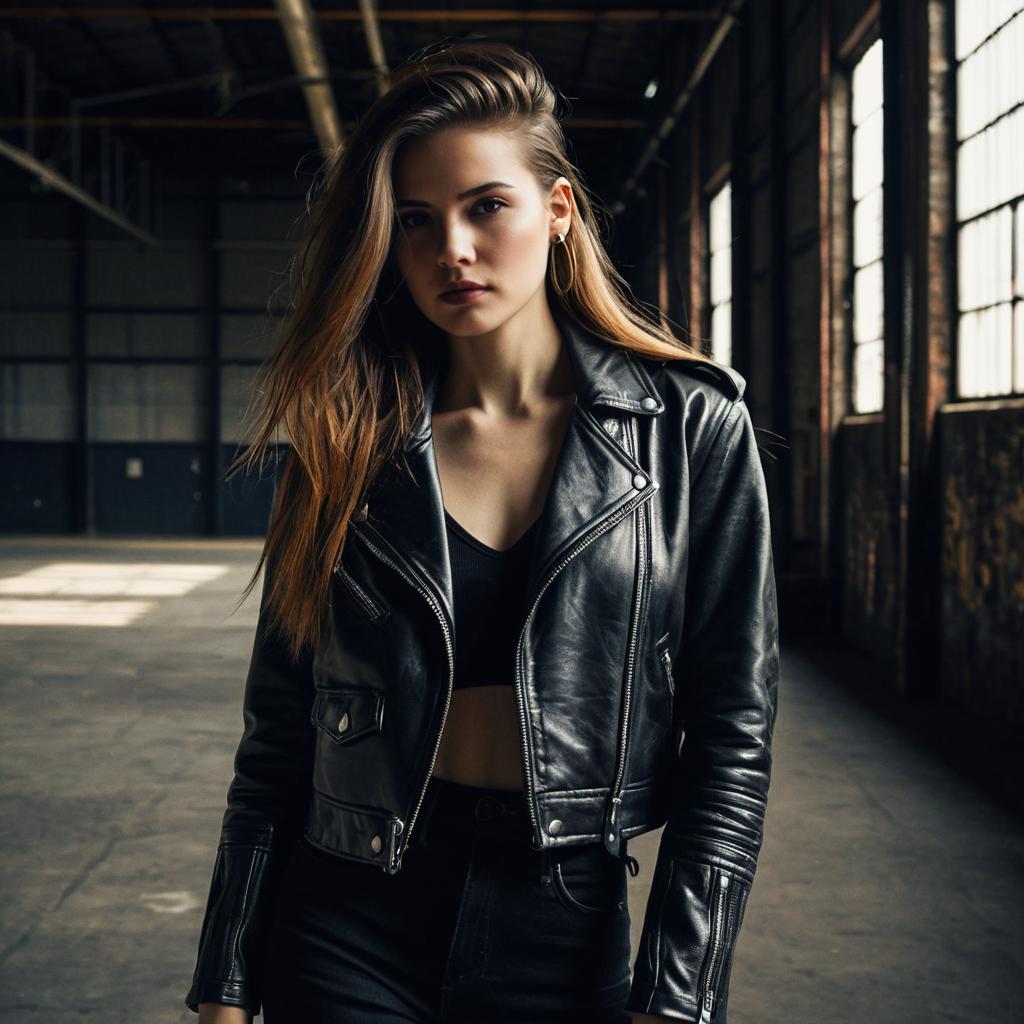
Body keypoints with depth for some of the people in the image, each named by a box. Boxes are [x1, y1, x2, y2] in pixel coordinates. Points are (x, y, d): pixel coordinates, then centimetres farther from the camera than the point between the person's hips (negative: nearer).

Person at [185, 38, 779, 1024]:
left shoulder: (690, 426, -5)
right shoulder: (348, 444, 0)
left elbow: (732, 740, -6)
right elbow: (275, 740, 2)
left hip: (567, 932, 0)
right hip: (348, 926, 1)